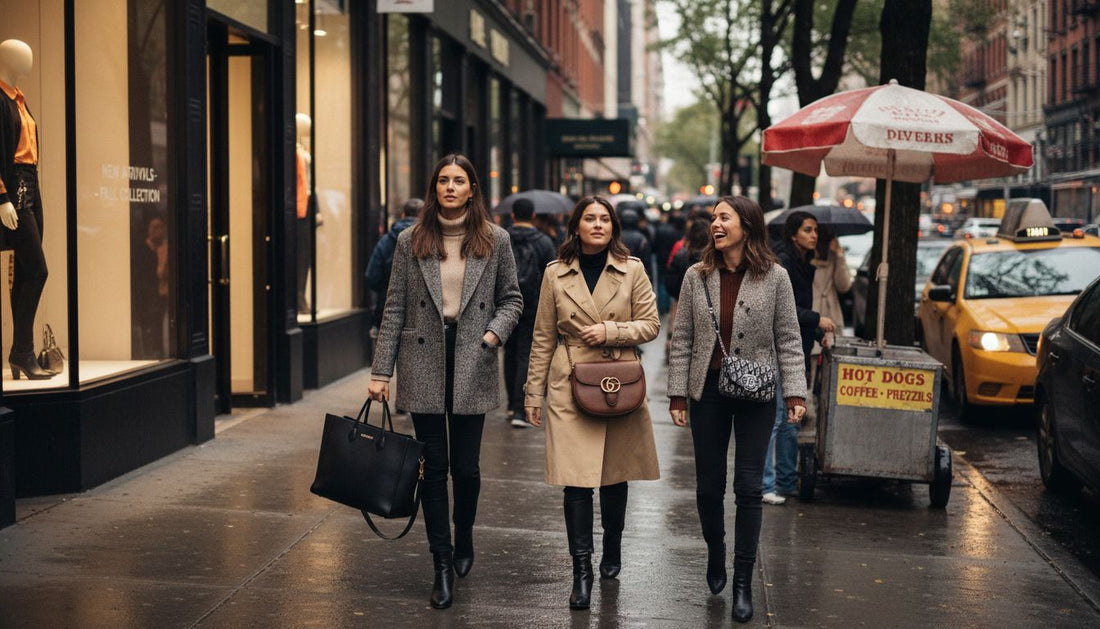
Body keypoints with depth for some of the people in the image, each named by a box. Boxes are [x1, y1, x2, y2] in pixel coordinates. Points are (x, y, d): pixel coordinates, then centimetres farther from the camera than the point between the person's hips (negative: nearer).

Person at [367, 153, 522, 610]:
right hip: (424, 366, 0)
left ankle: (463, 544, 31)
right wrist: (380, 371, 1)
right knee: (434, 466, 2)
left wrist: (495, 332, -10)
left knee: (465, 466, 4)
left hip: (472, 366, 0)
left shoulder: (494, 240, 3)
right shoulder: (411, 242, 3)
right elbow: (395, 308, 3)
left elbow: (511, 298, 10)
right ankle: (442, 564, 11)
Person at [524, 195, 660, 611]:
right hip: (570, 387, -1)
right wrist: (534, 392, 5)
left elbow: (650, 325, 3)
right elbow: (543, 338, 7)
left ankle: (612, 554, 32)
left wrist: (610, 331, -13)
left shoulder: (632, 270, 2)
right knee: (576, 480, -9)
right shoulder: (556, 274, 3)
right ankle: (582, 571, -4)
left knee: (615, 476, 11)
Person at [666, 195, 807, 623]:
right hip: (708, 391, 2)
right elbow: (682, 340, 4)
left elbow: (788, 340, -1)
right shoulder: (697, 277, 2)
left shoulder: (774, 278, -4)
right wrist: (677, 395, -1)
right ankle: (715, 555, 34)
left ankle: (743, 582, 8)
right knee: (709, 485, 9)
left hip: (756, 394, -2)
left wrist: (795, 392, -8)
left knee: (748, 487, 0)